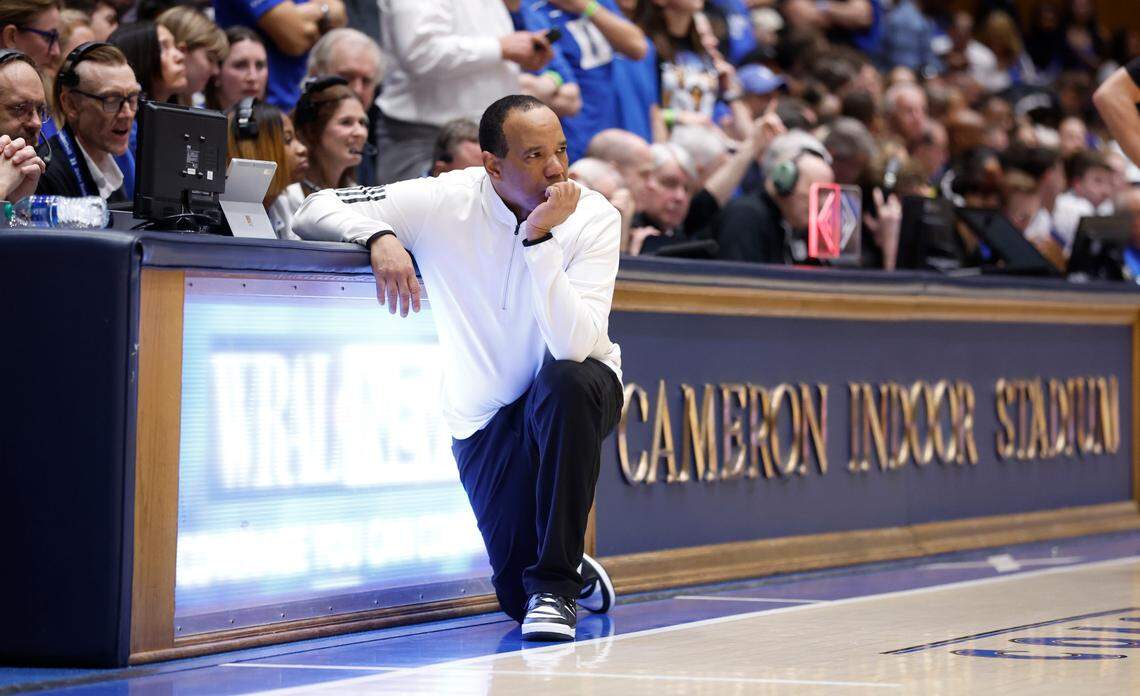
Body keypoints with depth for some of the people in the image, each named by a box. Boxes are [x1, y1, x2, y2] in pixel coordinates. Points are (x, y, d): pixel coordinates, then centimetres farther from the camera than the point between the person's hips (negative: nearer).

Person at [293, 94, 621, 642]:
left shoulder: (595, 218, -18)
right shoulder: (446, 202, -17)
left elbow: (573, 345, -31)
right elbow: (314, 211, -16)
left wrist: (540, 238, -37)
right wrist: (378, 236, -36)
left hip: (575, 391, 0)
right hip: (486, 413, 0)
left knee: (566, 380, -39)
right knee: (517, 596, -12)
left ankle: (557, 583, -25)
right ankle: (575, 574, 29)